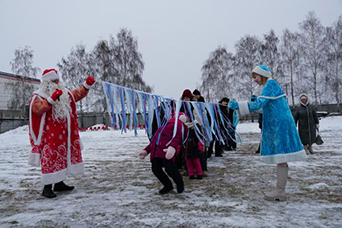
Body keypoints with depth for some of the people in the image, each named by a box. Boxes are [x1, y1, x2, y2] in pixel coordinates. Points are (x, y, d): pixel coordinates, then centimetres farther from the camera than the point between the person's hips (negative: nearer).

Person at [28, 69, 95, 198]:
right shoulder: (38, 96, -5)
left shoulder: (65, 94, 15)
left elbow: (78, 94, 24)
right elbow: (38, 109, -22)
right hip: (50, 136, -7)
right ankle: (47, 187, 1)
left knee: (62, 157, 13)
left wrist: (87, 85, 10)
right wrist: (51, 99, -31)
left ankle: (59, 184, 26)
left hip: (64, 135, 7)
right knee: (51, 158, -8)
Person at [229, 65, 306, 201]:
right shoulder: (271, 85, 20)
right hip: (277, 125, 10)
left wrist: (238, 105, -20)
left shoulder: (270, 84, -10)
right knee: (281, 159, 10)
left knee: (280, 159, -6)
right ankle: (280, 190, 16)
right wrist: (257, 100, 12)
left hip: (279, 125, -10)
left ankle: (280, 192, -1)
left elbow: (259, 104, -20)